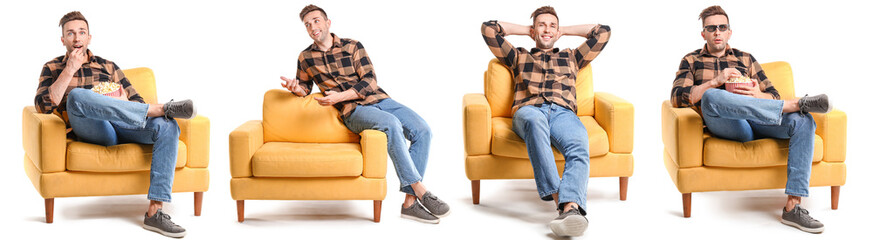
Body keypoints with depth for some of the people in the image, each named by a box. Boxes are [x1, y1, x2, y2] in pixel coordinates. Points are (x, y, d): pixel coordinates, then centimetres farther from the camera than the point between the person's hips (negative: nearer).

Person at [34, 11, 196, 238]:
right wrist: (70, 70, -4)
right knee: (77, 95, -37)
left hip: (121, 127, 3)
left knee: (167, 127, -27)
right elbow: (43, 105, 1)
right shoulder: (53, 68, 20)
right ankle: (162, 108, -33)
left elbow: (137, 102, 21)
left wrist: (121, 100, -3)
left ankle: (154, 213, -35)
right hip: (88, 131, -3)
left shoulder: (108, 66, 27)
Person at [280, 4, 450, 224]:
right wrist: (296, 87, 3)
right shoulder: (306, 58, 13)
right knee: (391, 124, -36)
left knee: (422, 130, -23)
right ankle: (419, 189, -34)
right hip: (353, 110, -3)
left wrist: (339, 96, -15)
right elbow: (306, 87, 29)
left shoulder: (353, 46, 9)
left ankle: (410, 202, -25)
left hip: (378, 99, 3)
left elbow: (369, 80, -1)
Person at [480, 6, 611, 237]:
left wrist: (565, 30, 43)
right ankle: (557, 197, -53)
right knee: (535, 121, -44)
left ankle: (571, 207, -64)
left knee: (579, 148, -37)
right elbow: (488, 28, 29)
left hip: (563, 112, 2)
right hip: (529, 110, -1)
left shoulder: (570, 57, 39)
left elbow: (603, 32, 37)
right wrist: (525, 29, 39)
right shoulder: (519, 56, 35)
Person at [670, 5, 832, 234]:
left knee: (803, 122, -26)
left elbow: (773, 97, 21)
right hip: (722, 125, -3)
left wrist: (757, 94, -4)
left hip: (756, 122, 3)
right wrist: (716, 82, -8)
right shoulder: (691, 61, 21)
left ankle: (792, 207, -34)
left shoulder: (746, 59, 28)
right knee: (711, 96, -38)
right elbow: (677, 97, 3)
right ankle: (795, 104, -35)